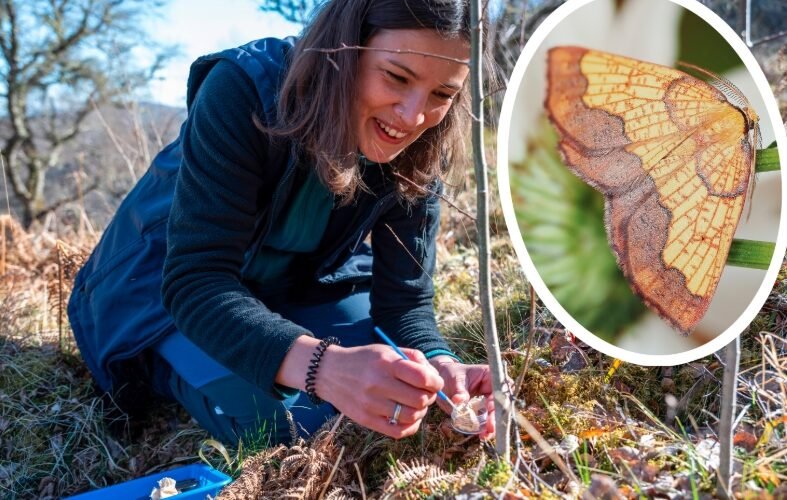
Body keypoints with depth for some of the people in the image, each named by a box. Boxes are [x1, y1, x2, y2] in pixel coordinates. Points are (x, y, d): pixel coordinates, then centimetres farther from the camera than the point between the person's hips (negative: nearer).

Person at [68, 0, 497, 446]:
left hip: (300, 283, 5)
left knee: (392, 387, -9)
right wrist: (322, 364, -56)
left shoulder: (418, 152, -20)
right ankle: (163, 364, 5)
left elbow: (403, 297, -18)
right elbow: (194, 278, -40)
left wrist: (439, 366, -42)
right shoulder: (243, 91, -34)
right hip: (174, 281, -4)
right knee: (276, 418, -25)